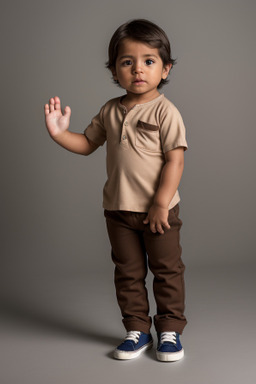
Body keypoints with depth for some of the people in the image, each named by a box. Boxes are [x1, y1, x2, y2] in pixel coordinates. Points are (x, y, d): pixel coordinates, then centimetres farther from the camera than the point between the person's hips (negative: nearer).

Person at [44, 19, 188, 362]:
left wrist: (161, 204, -18)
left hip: (159, 209, -5)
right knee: (128, 273, 12)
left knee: (167, 270, 7)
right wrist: (59, 132, -3)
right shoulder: (110, 111, 5)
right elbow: (88, 144, 15)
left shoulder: (165, 111, -11)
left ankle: (170, 330, 23)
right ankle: (137, 330, 26)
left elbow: (175, 160, -15)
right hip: (118, 209, 5)